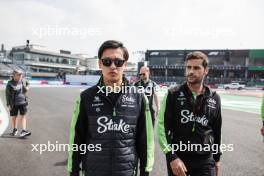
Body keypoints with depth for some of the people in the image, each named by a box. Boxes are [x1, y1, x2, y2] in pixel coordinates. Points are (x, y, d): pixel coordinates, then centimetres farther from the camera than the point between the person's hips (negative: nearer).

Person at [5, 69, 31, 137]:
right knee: (14, 117, 12)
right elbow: (7, 94, -4)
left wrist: (26, 88, 0)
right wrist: (8, 104, -6)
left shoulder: (23, 81, 1)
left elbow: (27, 84, 23)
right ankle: (15, 130, 31)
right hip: (14, 103, -1)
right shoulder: (10, 84, -7)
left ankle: (24, 131, -7)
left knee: (23, 116, -4)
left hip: (23, 102, 1)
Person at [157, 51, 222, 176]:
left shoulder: (214, 98, 1)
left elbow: (216, 130, 10)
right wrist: (171, 156, -15)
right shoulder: (173, 95, -9)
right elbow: (162, 126, -9)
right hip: (177, 158, -2)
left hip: (205, 160, 2)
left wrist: (217, 158, 14)